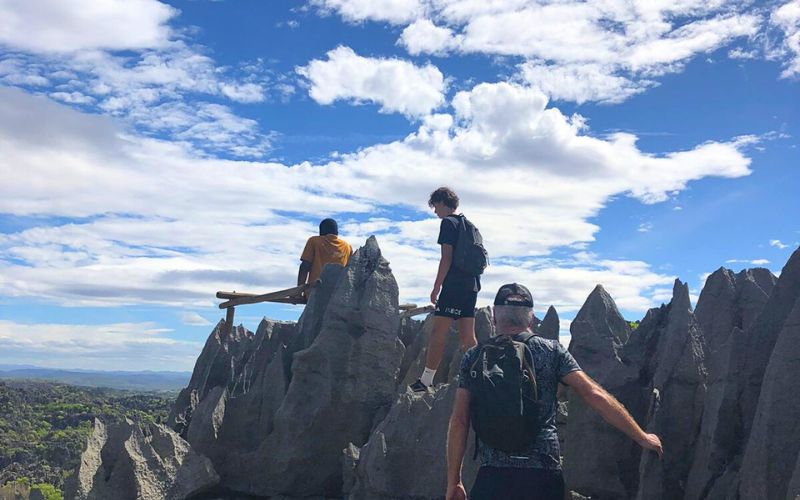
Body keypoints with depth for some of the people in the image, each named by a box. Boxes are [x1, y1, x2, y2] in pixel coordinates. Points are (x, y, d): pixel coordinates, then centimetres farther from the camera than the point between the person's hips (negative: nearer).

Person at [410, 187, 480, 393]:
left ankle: (426, 381, -6)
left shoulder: (448, 222, -6)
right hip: (471, 285, 9)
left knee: (438, 333, -7)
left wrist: (436, 287, -11)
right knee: (468, 337, 9)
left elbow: (446, 258, -13)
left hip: (454, 285, -9)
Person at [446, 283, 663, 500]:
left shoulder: (474, 357, 6)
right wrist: (642, 437, 8)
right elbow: (595, 395, -1)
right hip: (543, 476, 1)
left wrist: (454, 482, 10)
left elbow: (459, 422, 4)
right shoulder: (552, 352, 5)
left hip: (492, 477, 0)